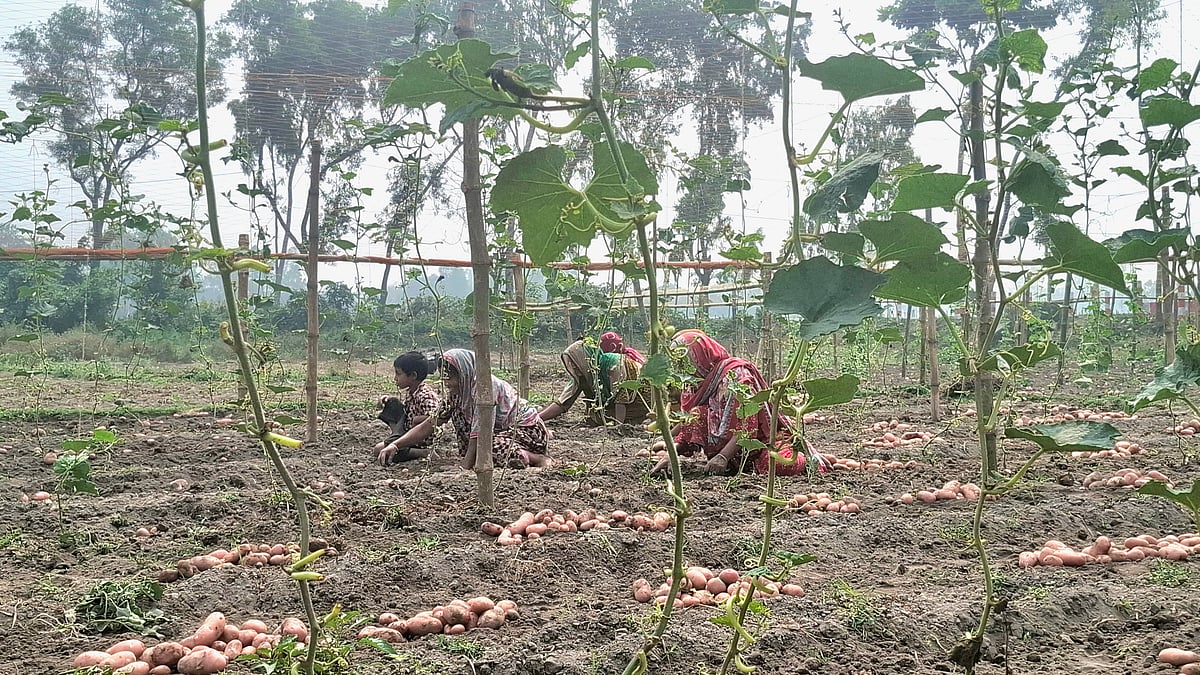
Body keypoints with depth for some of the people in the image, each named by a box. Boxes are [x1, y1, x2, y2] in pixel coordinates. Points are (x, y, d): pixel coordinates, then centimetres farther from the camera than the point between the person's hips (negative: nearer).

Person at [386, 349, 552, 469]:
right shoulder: (455, 394, 0)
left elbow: (478, 432, -28)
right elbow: (428, 425, -1)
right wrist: (394, 445, -11)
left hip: (529, 429, -8)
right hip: (504, 429, 8)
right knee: (457, 411, -1)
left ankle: (539, 458, -18)